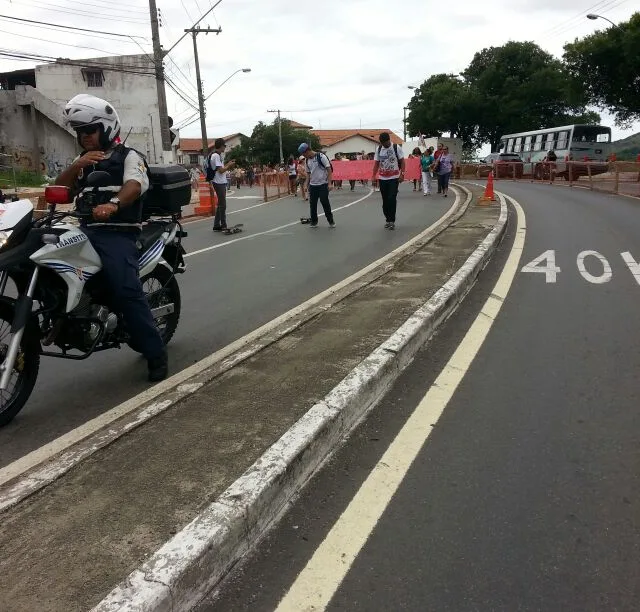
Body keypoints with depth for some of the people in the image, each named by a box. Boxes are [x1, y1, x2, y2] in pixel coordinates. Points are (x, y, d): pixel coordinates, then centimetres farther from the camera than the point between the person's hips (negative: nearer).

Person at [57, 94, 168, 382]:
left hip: (118, 233, -7)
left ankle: (156, 354, -14)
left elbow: (135, 184, -17)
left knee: (128, 292, -20)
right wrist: (76, 166, -2)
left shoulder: (128, 156, 6)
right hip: (86, 231, 7)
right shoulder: (83, 161, 28)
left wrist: (114, 203, -39)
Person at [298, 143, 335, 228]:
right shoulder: (308, 160, 7)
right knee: (312, 204, 5)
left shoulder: (321, 157, -12)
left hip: (323, 184, -6)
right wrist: (307, 185, 11)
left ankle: (331, 221, 10)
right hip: (312, 185, 6)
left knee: (325, 203, -3)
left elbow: (329, 170, -12)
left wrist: (329, 183, -17)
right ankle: (314, 221, 18)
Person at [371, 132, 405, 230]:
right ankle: (388, 219, 18)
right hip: (382, 178, 4)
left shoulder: (397, 148, -5)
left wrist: (402, 174, -12)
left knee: (392, 199, -12)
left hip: (394, 178, -4)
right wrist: (373, 175, -2)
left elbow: (402, 161, -3)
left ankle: (392, 220, -5)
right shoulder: (378, 149, 5)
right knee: (385, 200, 8)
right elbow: (376, 163, 8)